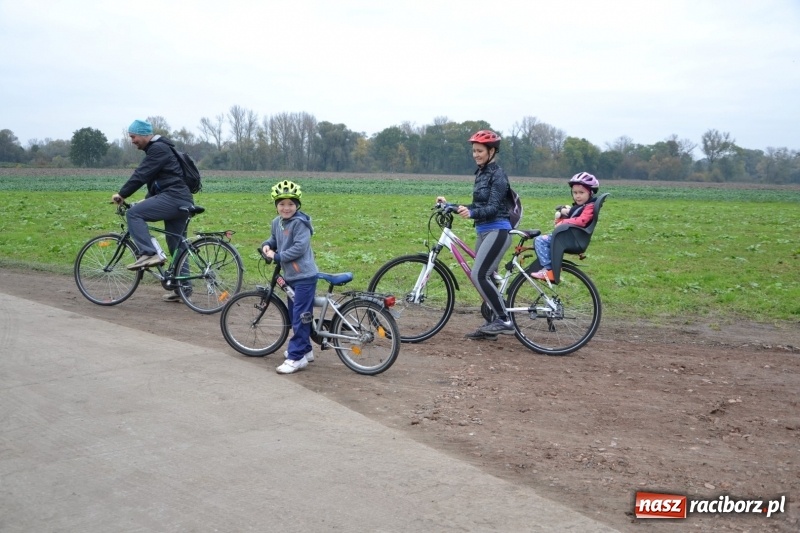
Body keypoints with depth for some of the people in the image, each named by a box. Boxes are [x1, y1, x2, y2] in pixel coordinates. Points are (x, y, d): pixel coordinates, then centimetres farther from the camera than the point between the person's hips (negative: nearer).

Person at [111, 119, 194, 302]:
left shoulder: (158, 149, -7)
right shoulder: (158, 149, 25)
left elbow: (141, 175, -14)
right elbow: (154, 180, 31)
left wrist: (122, 194, -10)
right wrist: (147, 200, 22)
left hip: (173, 198, -11)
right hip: (183, 202, 11)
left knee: (133, 213, -12)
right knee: (177, 247, 11)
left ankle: (149, 254, -18)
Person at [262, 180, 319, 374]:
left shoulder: (300, 223, -16)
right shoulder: (276, 222, 9)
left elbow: (299, 248, -22)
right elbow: (274, 240, 24)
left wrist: (277, 256, -18)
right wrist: (267, 245, 2)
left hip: (304, 276, -9)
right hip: (290, 276, 9)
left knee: (300, 317, -8)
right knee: (294, 316, 18)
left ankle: (296, 357, -4)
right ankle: (305, 349, 33)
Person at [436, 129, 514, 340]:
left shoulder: (498, 174, -11)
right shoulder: (480, 174, 15)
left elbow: (493, 208, -19)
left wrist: (471, 213, -35)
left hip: (497, 231, -9)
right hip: (483, 231, 9)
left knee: (479, 275, -17)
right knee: (484, 277, 9)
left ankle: (505, 321, -9)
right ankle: (493, 323, 17)